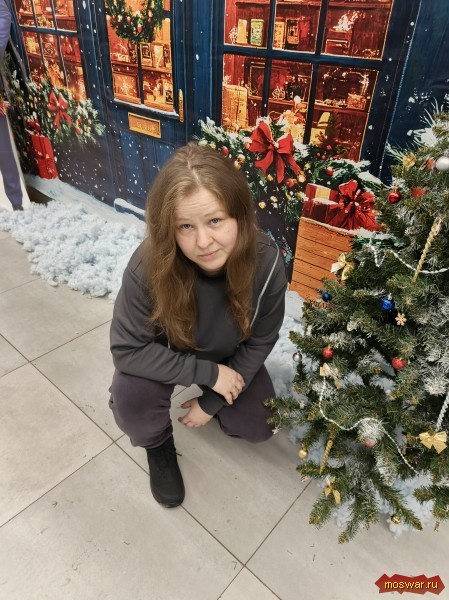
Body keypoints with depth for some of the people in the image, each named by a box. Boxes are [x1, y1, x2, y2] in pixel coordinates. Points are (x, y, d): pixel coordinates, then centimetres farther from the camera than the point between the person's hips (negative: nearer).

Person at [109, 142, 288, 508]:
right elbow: (128, 350, -27)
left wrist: (213, 401, -13)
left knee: (259, 428, 1)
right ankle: (159, 446, 10)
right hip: (164, 357, -1)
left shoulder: (266, 262, -32)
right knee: (130, 402, -28)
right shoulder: (148, 267, -38)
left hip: (230, 356, 2)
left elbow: (260, 341, -16)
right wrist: (209, 373, -29)